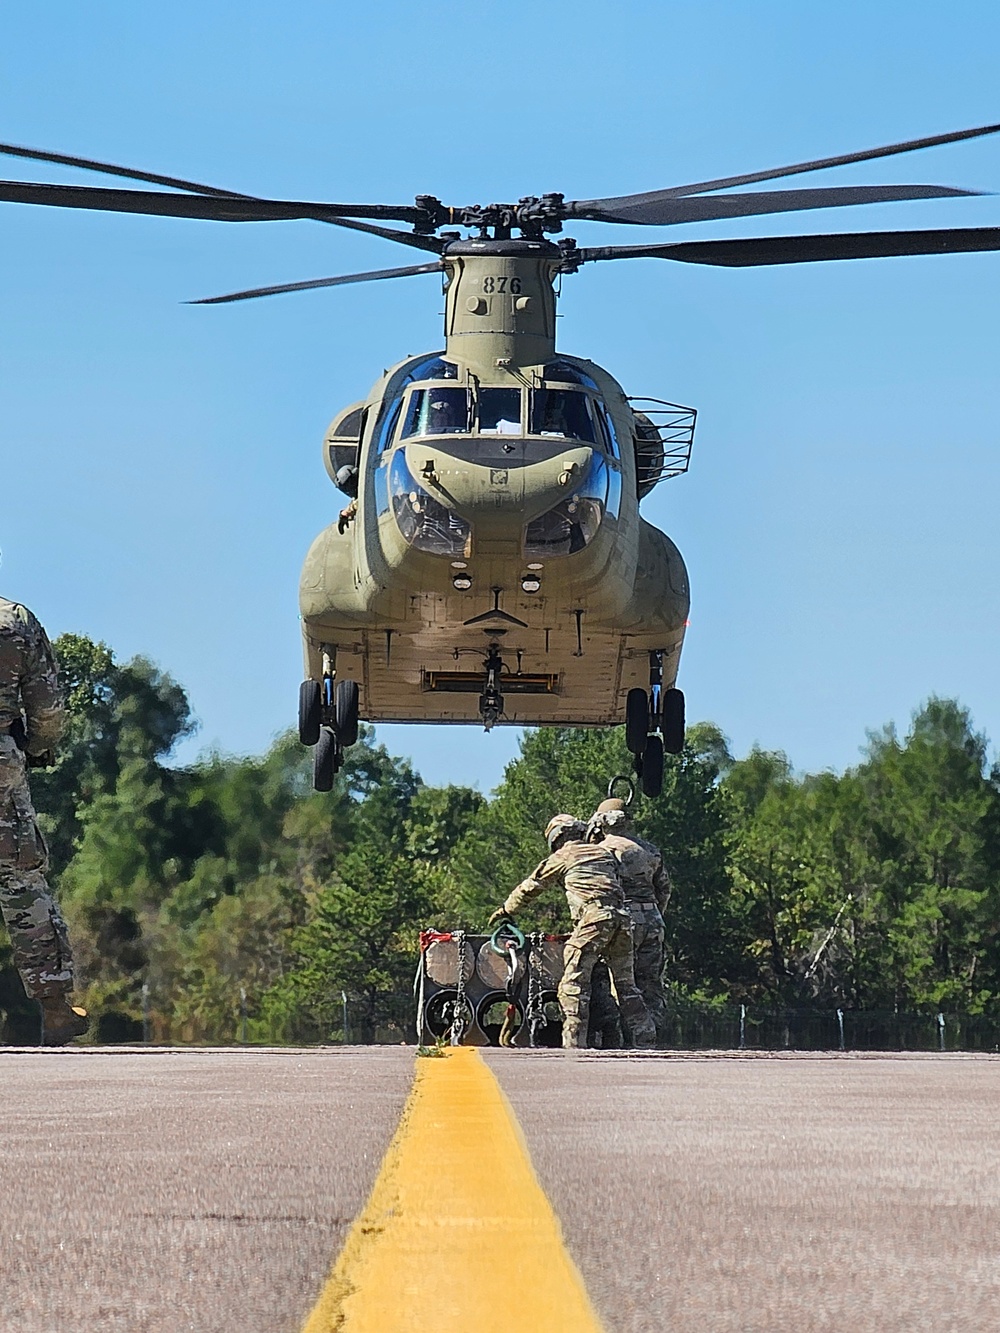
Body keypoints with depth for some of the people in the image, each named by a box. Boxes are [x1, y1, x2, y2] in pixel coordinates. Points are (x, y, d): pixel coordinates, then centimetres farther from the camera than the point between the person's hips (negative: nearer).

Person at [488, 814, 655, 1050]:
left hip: (594, 918, -6)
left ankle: (574, 1041, -12)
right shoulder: (604, 853, 27)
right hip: (621, 918, 6)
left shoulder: (561, 858, 13)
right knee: (625, 984, 13)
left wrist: (505, 910, 36)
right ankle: (645, 1039, 10)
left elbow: (530, 886, 22)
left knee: (574, 983, -4)